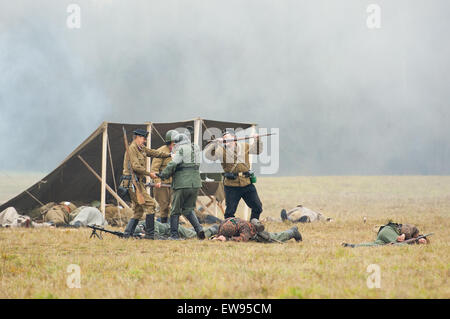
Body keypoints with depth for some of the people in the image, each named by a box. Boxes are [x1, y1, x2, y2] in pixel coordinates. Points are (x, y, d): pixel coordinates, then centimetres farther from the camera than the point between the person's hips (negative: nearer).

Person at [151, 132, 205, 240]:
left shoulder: (181, 149, -6)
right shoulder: (196, 149, 15)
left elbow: (172, 165, -14)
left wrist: (161, 176, -5)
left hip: (182, 184, -6)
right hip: (195, 184, 6)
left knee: (175, 210, 5)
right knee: (188, 209, 17)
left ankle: (174, 234, 7)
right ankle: (199, 229, -1)